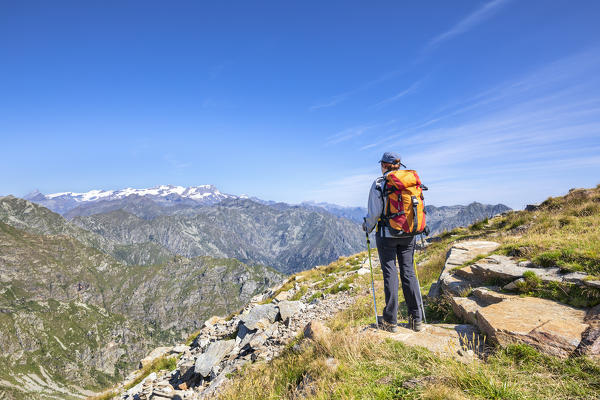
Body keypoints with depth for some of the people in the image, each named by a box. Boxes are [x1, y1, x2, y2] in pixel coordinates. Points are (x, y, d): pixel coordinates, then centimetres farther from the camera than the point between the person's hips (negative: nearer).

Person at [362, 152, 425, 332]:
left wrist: (367, 226, 8)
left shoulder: (379, 184, -8)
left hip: (387, 234, -4)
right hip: (408, 234, 4)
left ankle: (390, 321, 11)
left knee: (390, 273, 2)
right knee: (408, 272, 11)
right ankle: (416, 319, 17)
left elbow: (374, 212, -11)